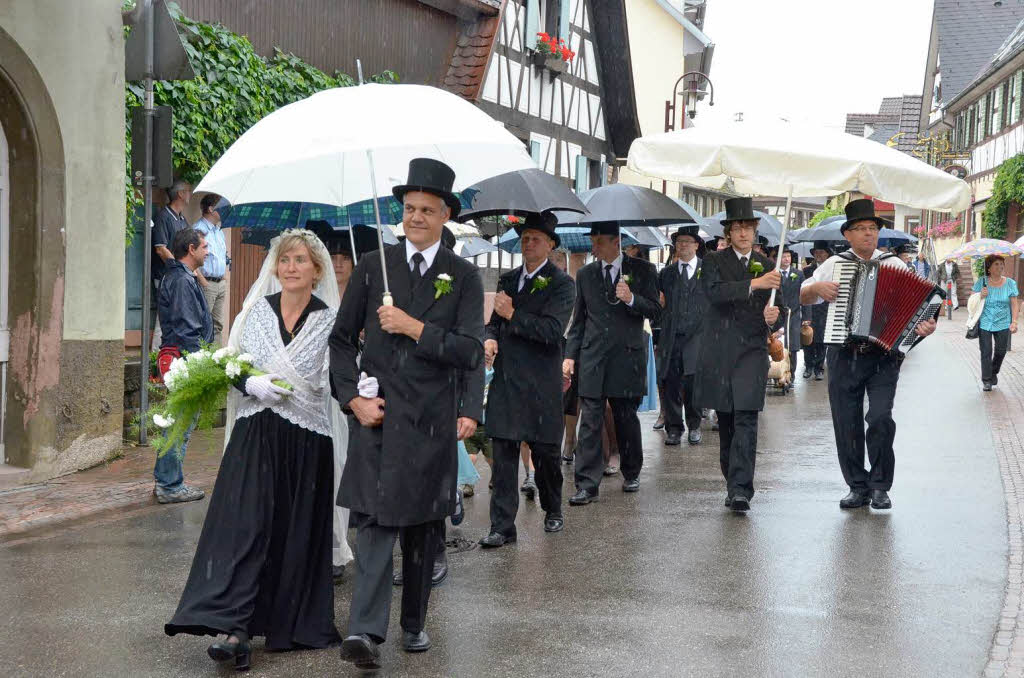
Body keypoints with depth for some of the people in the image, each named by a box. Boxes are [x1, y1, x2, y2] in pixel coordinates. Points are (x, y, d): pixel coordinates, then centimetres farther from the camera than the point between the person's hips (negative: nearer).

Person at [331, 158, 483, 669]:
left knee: (424, 527, 10)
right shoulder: (372, 267, 6)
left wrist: (415, 327, -14)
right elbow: (342, 339, 10)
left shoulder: (463, 277, 3)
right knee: (375, 522, -10)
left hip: (432, 422, 1)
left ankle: (414, 624, 24)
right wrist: (353, 398, -2)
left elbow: (471, 352, -6)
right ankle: (365, 631, -14)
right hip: (377, 417, -1)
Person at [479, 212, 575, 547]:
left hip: (541, 384, -4)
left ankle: (553, 511, 30)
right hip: (505, 380, 4)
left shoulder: (561, 284, -4)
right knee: (503, 453, -1)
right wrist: (490, 338, -1)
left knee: (545, 452, 7)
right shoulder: (507, 279, 14)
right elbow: (494, 321, 21)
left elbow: (552, 330, -15)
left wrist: (512, 315, -13)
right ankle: (502, 526, 0)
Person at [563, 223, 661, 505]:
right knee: (589, 422, -5)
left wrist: (632, 300, -17)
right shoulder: (585, 274, 12)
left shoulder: (642, 270, 3)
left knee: (626, 418, 7)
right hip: (592, 357, 2)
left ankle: (631, 474, 26)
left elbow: (655, 311, 1)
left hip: (627, 355, -2)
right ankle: (587, 486, -5)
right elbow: (579, 320, 16)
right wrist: (570, 355, 8)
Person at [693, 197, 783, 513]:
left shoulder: (767, 266, 11)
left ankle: (741, 489, -17)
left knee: (746, 422, -12)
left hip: (752, 350, 0)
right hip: (719, 352, 0)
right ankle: (733, 483, 23)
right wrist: (754, 284, -29)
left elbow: (777, 316, 13)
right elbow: (715, 292, -18)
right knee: (726, 422, 9)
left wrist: (772, 319, -12)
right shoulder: (714, 262, 3)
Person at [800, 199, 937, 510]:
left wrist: (926, 325, -18)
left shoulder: (894, 265, 6)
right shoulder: (834, 264, 10)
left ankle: (880, 487, 1)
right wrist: (816, 287, -6)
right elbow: (802, 297, 14)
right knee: (846, 424, 3)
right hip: (843, 356, 2)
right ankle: (858, 487, 16)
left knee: (880, 417, -14)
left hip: (883, 357, -2)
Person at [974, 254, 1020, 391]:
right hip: (984, 323, -1)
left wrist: (1014, 322, -9)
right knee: (986, 352, -3)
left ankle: (994, 372, 34)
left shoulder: (1010, 283, 1)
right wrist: (980, 296, -16)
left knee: (1001, 351, 7)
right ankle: (986, 381, 8)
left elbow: (1015, 304, 0)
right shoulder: (981, 282, -1)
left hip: (1003, 323, 1)